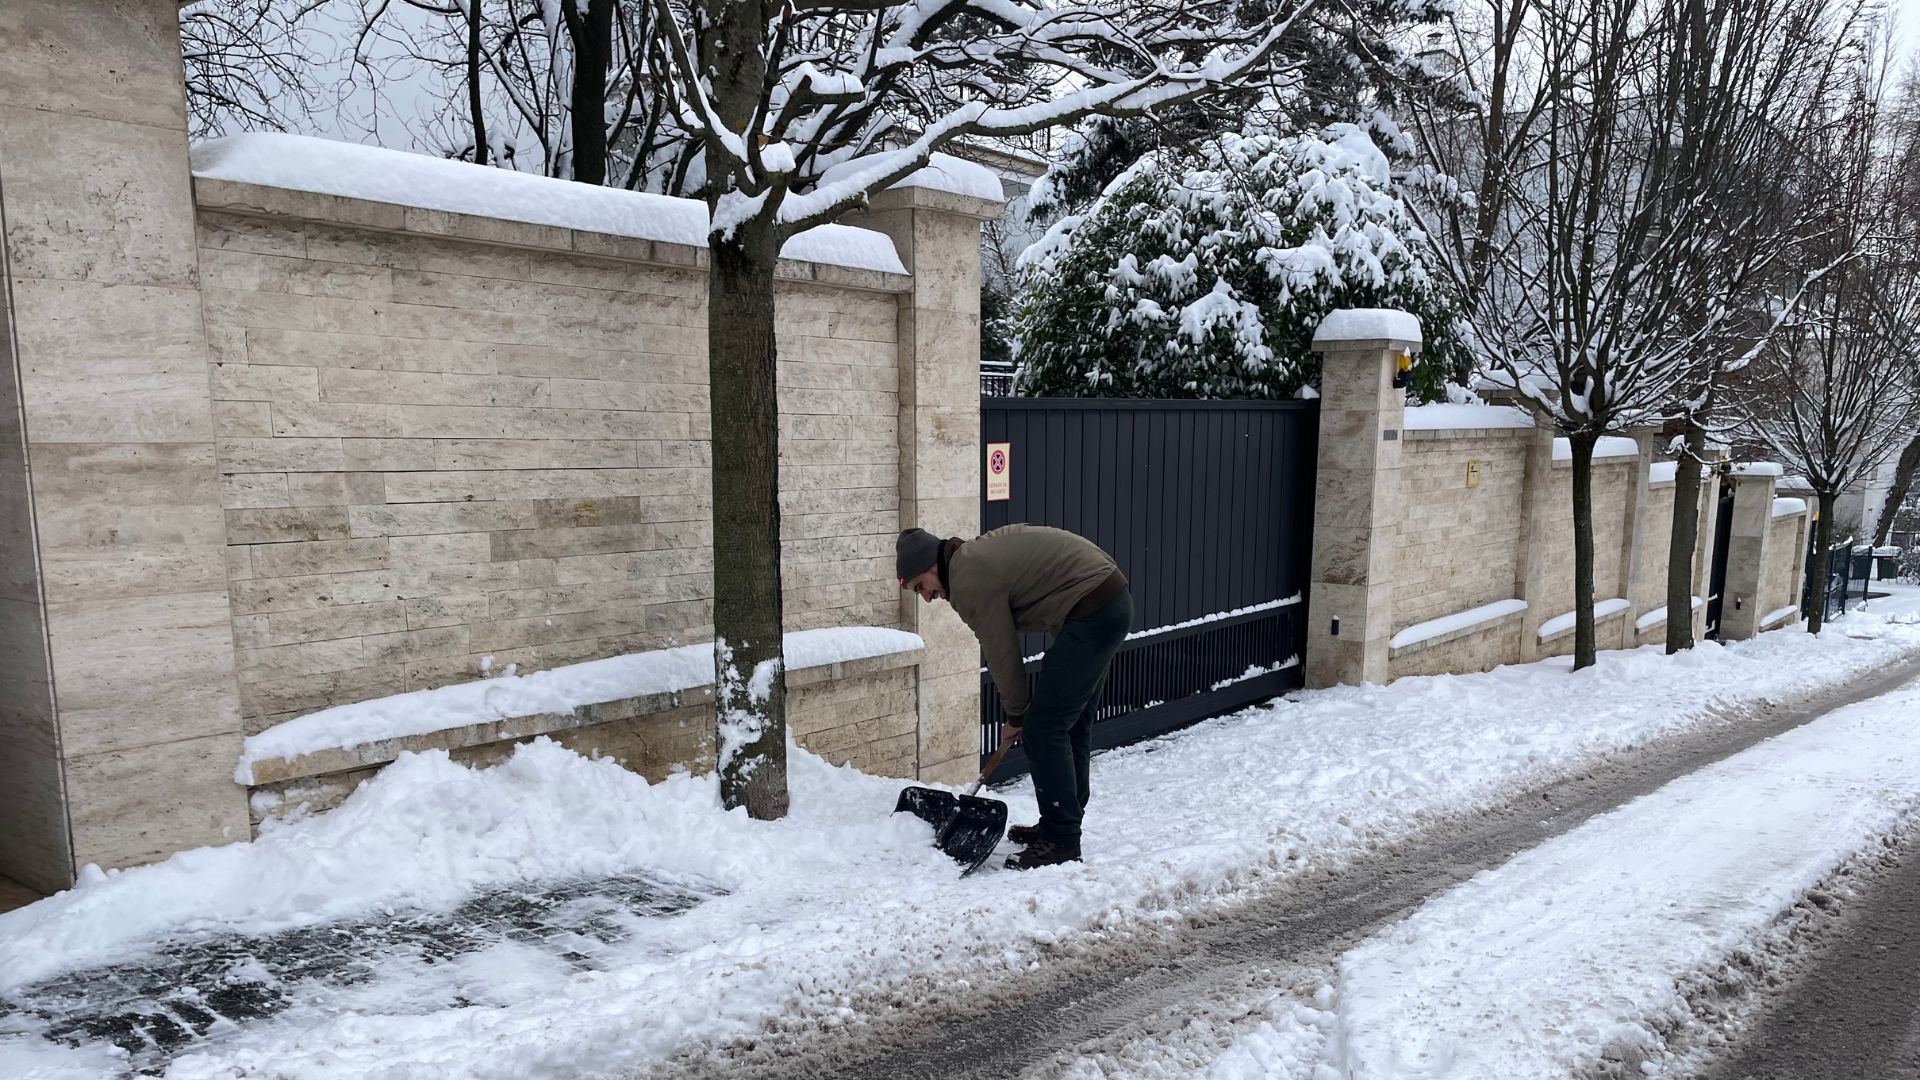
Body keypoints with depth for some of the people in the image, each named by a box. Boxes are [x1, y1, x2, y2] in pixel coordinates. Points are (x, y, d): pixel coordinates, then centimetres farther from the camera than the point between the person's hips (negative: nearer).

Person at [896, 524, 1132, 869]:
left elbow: (1002, 652, -6)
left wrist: (1015, 715, 8)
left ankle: (1061, 843, 0)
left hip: (1091, 613, -10)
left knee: (1043, 728, -6)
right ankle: (1062, 825, 28)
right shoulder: (975, 556, 17)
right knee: (1072, 722, 17)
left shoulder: (969, 581, -12)